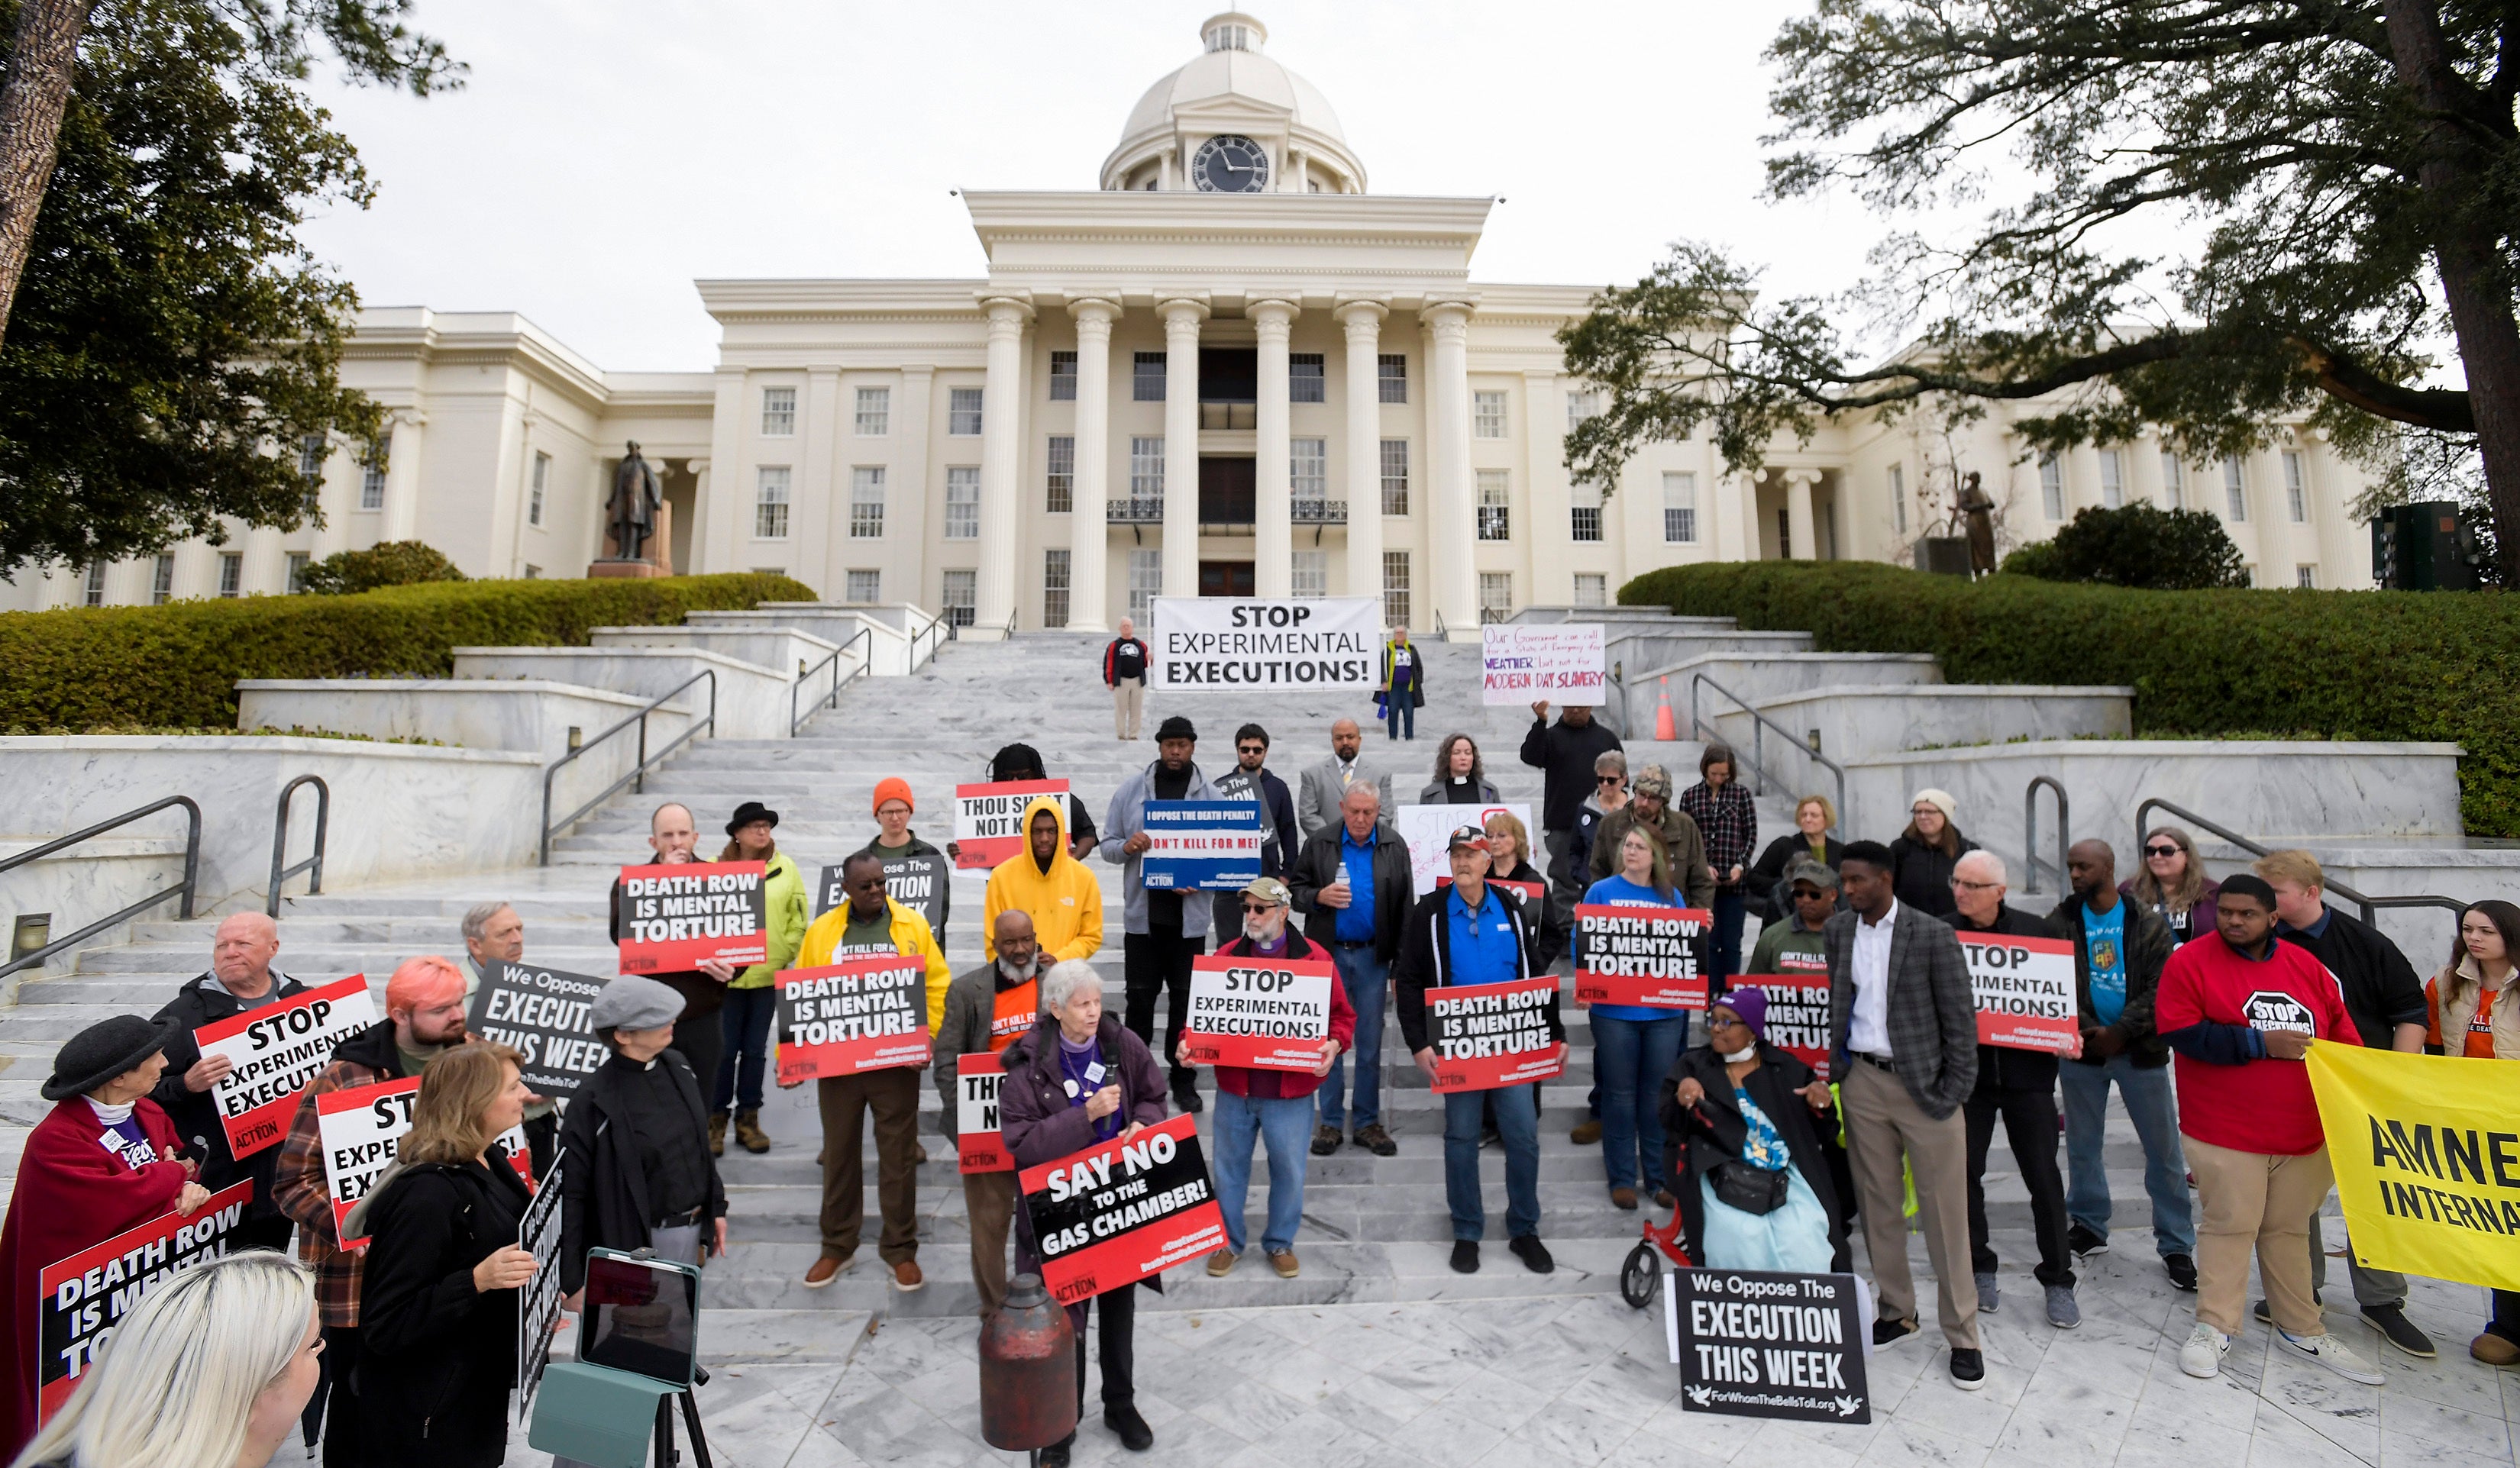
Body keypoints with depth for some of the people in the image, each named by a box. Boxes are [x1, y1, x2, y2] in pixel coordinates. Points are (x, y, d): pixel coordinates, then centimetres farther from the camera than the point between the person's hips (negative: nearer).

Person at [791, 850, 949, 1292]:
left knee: (898, 1155, 8)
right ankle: (837, 1245, 32)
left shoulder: (913, 926, -2)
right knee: (839, 1153, 14)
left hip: (896, 1061, -1)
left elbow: (937, 986, -1)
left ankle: (900, 1248, 22)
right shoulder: (821, 930, 2)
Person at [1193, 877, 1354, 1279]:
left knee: (1289, 1169, 11)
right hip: (1233, 1086, 2)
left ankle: (1280, 1242, 33)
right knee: (1229, 1167, 15)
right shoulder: (1227, 955, 2)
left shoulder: (1313, 957, -5)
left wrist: (1333, 1044, -19)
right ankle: (1228, 1241, 34)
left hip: (1291, 1091, -2)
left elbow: (1342, 1014, -1)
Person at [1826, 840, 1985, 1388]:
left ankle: (1962, 1336, 19)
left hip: (1924, 1086, -4)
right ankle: (1897, 1312, 30)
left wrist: (1953, 1092, -9)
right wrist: (1835, 1066, 7)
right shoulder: (1837, 930, 4)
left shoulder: (1933, 937, -10)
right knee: (1878, 1205, 13)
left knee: (1945, 1214, 4)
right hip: (1863, 1082, 4)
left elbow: (1960, 1019, -7)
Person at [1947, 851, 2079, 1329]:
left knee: (2043, 1176, 5)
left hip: (2027, 1071, 0)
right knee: (1964, 1172, 7)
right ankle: (1980, 1269, 25)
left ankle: (2057, 1280, 21)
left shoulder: (2034, 931, 0)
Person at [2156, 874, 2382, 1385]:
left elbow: (2343, 1034, 12)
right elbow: (2182, 1033, -16)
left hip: (2305, 1132, 5)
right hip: (2226, 1132, -5)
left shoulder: (2306, 966, 7)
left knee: (2290, 1229, 16)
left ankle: (2301, 1329, 30)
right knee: (2229, 1226, 0)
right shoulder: (2190, 961, -9)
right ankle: (2213, 1327, 12)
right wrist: (2261, 1043, -18)